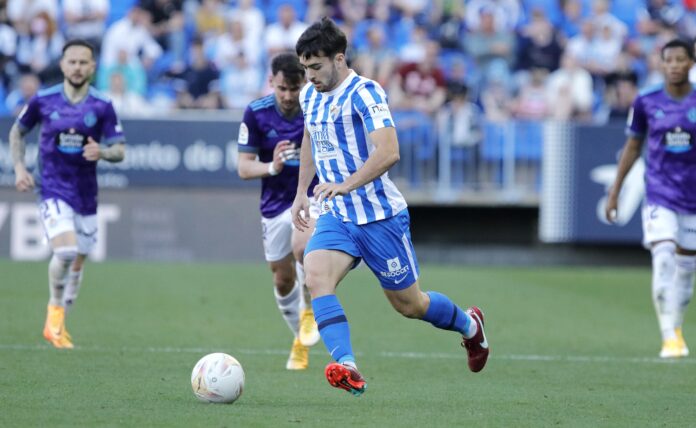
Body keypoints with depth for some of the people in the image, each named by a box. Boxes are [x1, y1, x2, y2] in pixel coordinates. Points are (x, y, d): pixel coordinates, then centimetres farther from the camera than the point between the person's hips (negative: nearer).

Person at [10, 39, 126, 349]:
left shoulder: (102, 106, -3)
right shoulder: (43, 100, -3)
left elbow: (120, 150, 0)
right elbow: (17, 132, 13)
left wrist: (102, 152, -22)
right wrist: (19, 168, 2)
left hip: (86, 193, 3)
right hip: (53, 191, -3)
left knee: (78, 261, 9)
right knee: (65, 250, -23)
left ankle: (58, 324, 27)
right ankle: (55, 309, 1)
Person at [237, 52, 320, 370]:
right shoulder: (256, 113, -10)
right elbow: (244, 167, -6)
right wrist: (272, 167, -26)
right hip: (275, 204, 3)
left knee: (301, 246, -32)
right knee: (283, 280, 11)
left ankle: (309, 309, -5)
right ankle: (301, 340, 35)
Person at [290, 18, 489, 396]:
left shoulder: (364, 92, -16)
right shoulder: (309, 96, 8)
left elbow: (388, 152, -28)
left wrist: (346, 184, -39)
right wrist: (302, 192, 24)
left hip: (379, 215, -6)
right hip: (336, 216, 6)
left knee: (408, 304, 7)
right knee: (315, 276, -24)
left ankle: (469, 325, 39)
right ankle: (347, 367, -35)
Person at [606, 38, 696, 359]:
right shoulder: (646, 102, -1)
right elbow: (633, 147, 10)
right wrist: (614, 191, 11)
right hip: (659, 196, -1)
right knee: (663, 260, -18)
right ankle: (668, 336, -16)